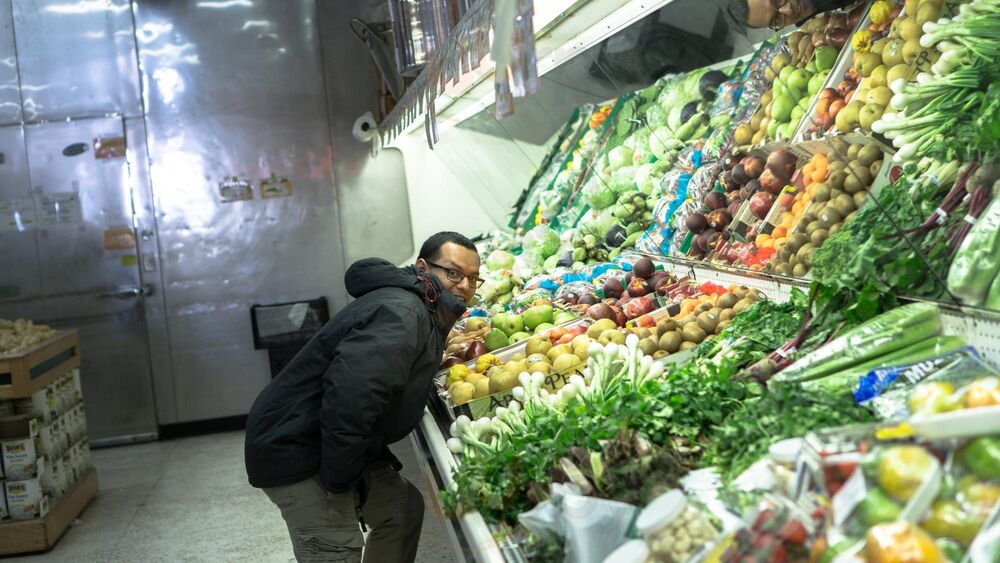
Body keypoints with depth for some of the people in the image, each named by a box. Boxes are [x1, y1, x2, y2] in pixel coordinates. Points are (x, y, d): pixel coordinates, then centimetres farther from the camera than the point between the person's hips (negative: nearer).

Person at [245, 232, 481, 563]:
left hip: (338, 446, 11)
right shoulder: (401, 313, -24)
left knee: (404, 508, 16)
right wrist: (340, 479, -26)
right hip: (296, 449, -11)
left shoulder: (424, 312, 11)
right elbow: (348, 395, -36)